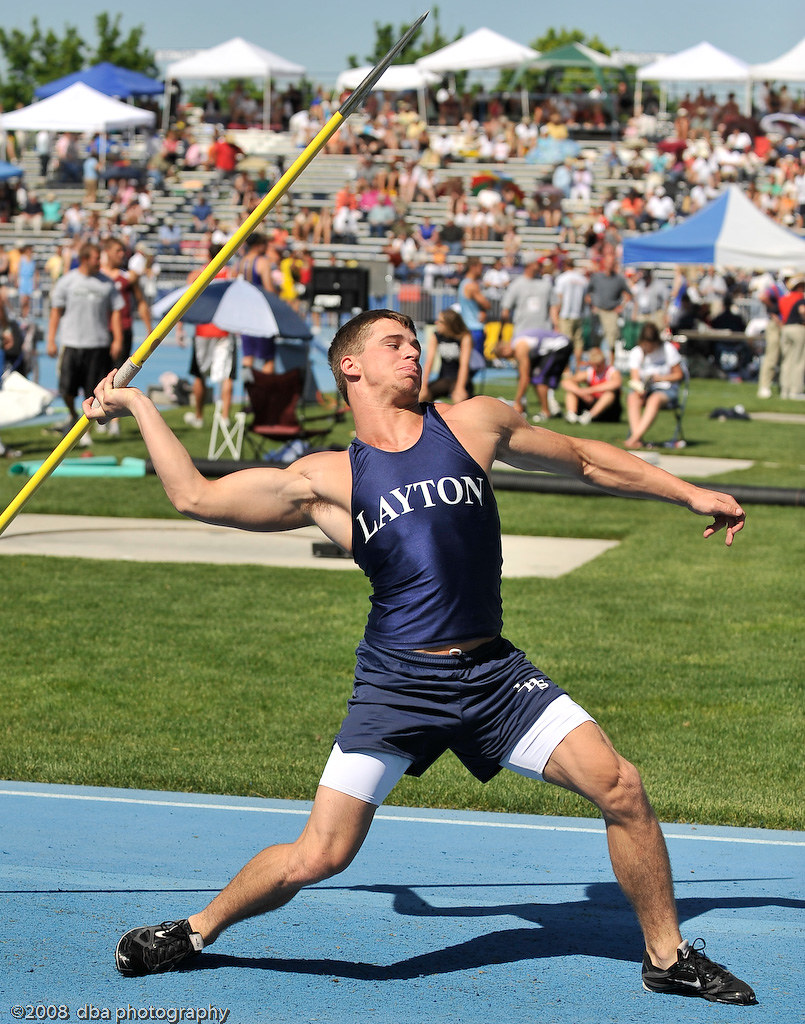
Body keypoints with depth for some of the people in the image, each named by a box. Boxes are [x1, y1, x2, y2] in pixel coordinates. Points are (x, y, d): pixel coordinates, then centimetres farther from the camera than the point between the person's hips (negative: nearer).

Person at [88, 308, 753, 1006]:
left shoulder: (474, 424, 10)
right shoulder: (327, 479, 6)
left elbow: (586, 458, 22)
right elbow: (196, 497, 9)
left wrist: (690, 494, 23)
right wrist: (138, 406, 13)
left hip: (495, 673, 2)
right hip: (398, 681, -2)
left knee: (621, 787, -10)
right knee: (318, 857, -6)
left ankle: (667, 956, 11)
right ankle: (199, 930, 22)